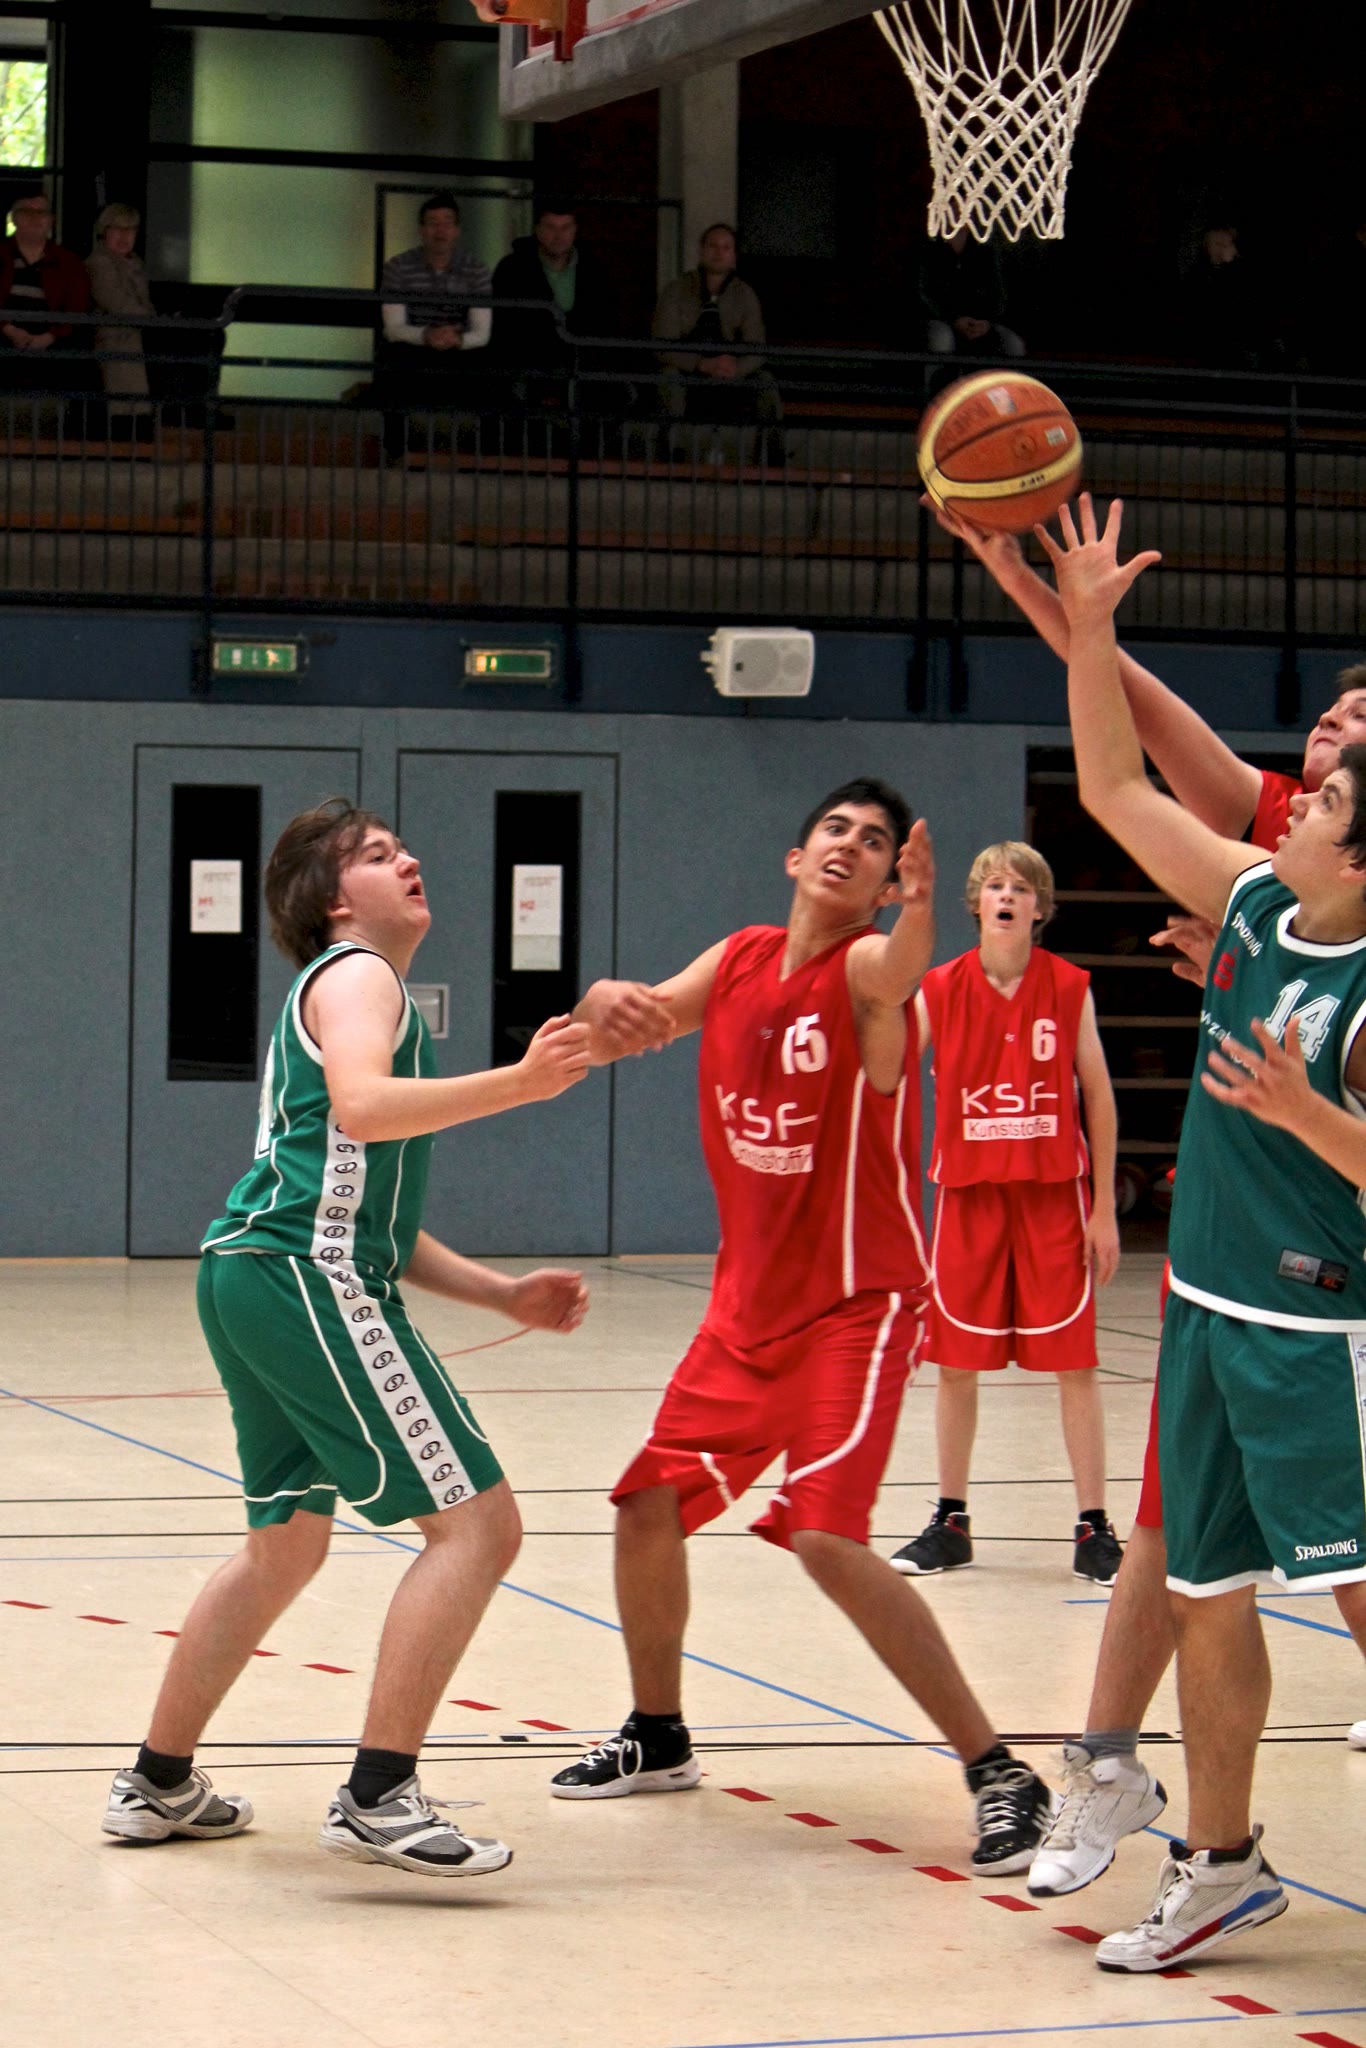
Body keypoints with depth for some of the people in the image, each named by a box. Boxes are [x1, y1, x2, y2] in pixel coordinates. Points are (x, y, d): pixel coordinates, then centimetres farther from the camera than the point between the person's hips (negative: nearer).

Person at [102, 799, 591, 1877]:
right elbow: (359, 1106, -24)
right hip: (305, 1277, -11)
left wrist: (504, 1293, 22)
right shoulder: (357, 976, -2)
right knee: (476, 1521, -12)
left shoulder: (341, 989, 28)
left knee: (287, 1543, 24)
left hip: (257, 1275, 11)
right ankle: (379, 1798, -17)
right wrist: (517, 1083, -30)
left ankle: (160, 1784, 31)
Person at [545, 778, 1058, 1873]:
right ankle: (658, 1737, 35)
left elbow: (898, 975, -39)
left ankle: (1000, 1775, -15)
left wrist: (918, 914, -64)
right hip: (748, 1306, 7)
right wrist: (610, 1002, -30)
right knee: (648, 1508, 11)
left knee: (827, 1536, -21)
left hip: (858, 1307, -7)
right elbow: (638, 1020, -4)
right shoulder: (740, 960, 5)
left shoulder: (867, 967, -15)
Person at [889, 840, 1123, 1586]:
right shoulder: (939, 991, 0)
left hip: (1053, 1195, -1)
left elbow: (1098, 1097, 3)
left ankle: (1093, 1529, 4)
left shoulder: (1069, 989, -1)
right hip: (967, 1194, 1)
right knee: (955, 1364, 6)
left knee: (1074, 1364, -2)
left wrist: (1103, 1208, 2)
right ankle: (951, 1523, 17)